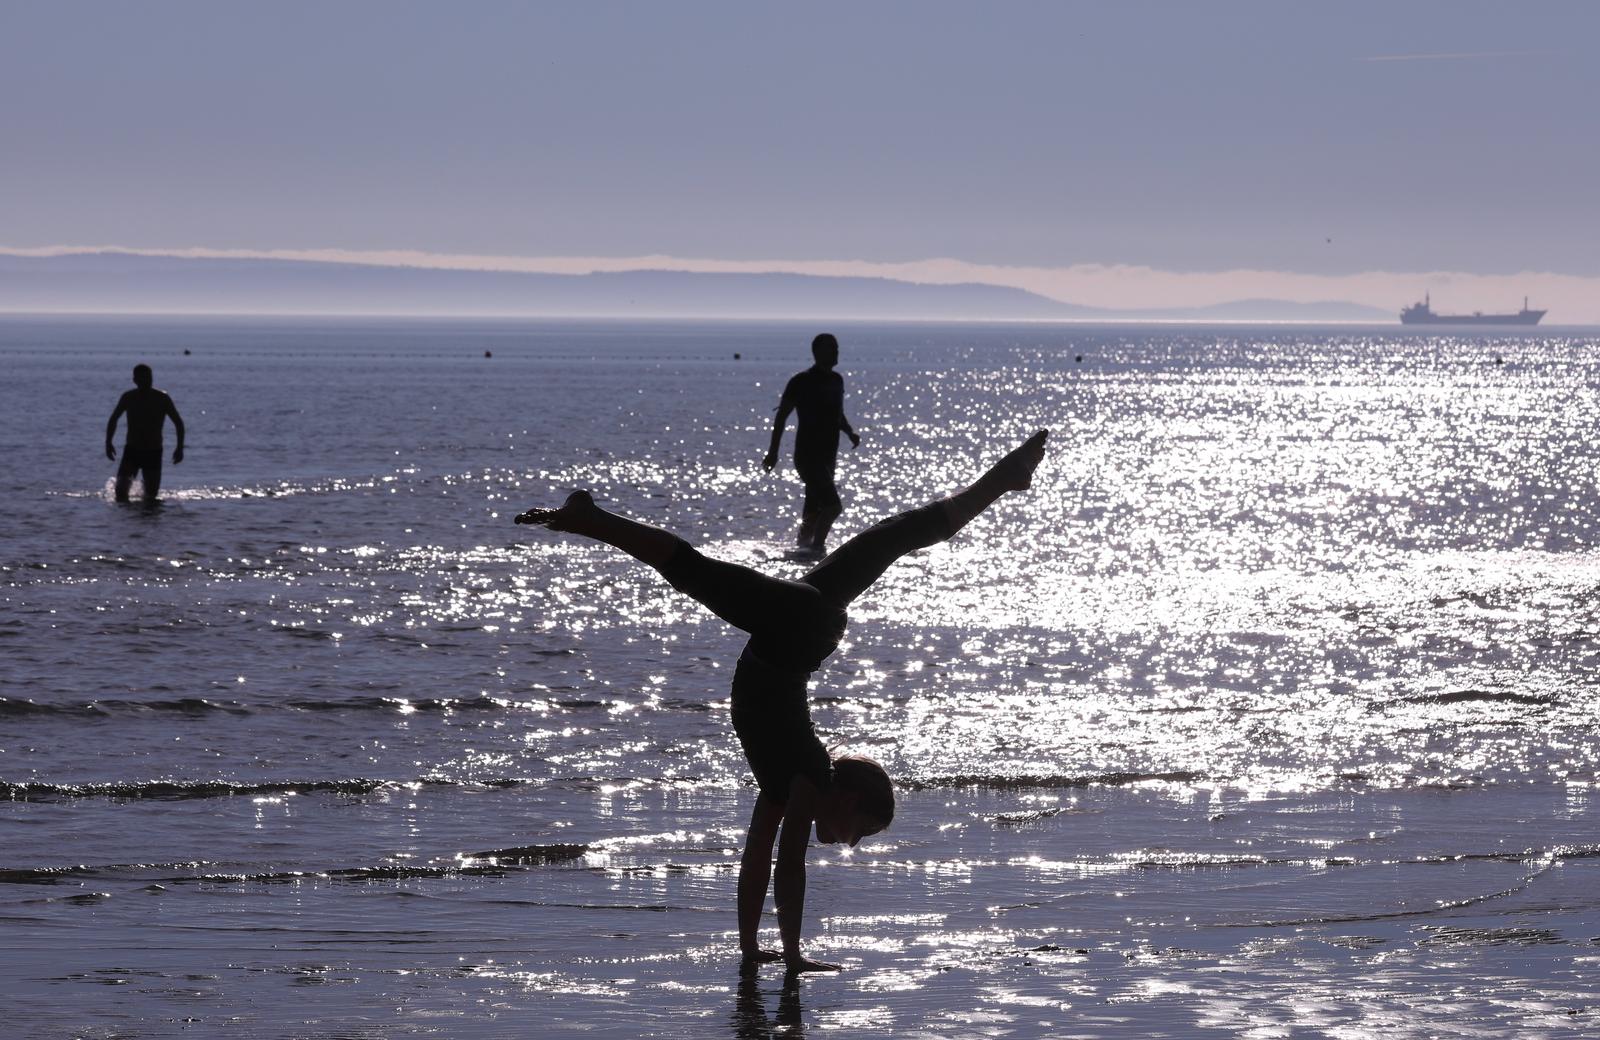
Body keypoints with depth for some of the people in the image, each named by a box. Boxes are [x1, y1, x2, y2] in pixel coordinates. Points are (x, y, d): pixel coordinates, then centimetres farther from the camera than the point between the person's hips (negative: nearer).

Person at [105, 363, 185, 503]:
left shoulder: (162, 398, -6)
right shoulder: (128, 398, -2)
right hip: (131, 450, 0)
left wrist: (180, 447, -8)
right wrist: (108, 443, 5)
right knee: (121, 487, -21)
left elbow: (178, 422, 1)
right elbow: (113, 419, 13)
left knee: (151, 496, 1)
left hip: (153, 453, 0)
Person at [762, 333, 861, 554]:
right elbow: (781, 416, -6)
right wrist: (773, 451, -9)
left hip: (828, 457, 7)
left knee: (814, 511, 12)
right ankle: (816, 547, -9)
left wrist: (850, 433, 7)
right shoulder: (802, 382, -9)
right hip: (808, 456, -7)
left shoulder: (836, 381, 12)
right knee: (832, 505, -18)